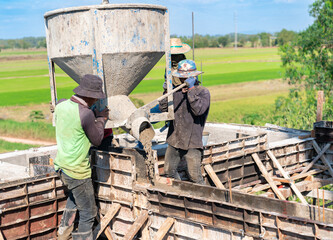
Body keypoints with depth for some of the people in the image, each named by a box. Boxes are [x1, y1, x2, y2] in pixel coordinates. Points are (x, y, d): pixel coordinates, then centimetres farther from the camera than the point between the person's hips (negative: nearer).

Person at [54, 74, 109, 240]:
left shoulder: (61, 105, -1)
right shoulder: (86, 114, -24)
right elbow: (97, 140, -11)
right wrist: (101, 119, 2)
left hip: (61, 166, 9)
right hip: (77, 172, -9)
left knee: (74, 197, 33)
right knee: (88, 212, 7)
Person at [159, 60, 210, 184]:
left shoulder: (203, 92, -7)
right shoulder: (177, 91, 10)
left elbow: (198, 110, -24)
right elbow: (163, 109, 6)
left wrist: (191, 89, -23)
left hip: (192, 142, -6)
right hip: (174, 140, 6)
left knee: (194, 176, -6)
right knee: (169, 171, 15)